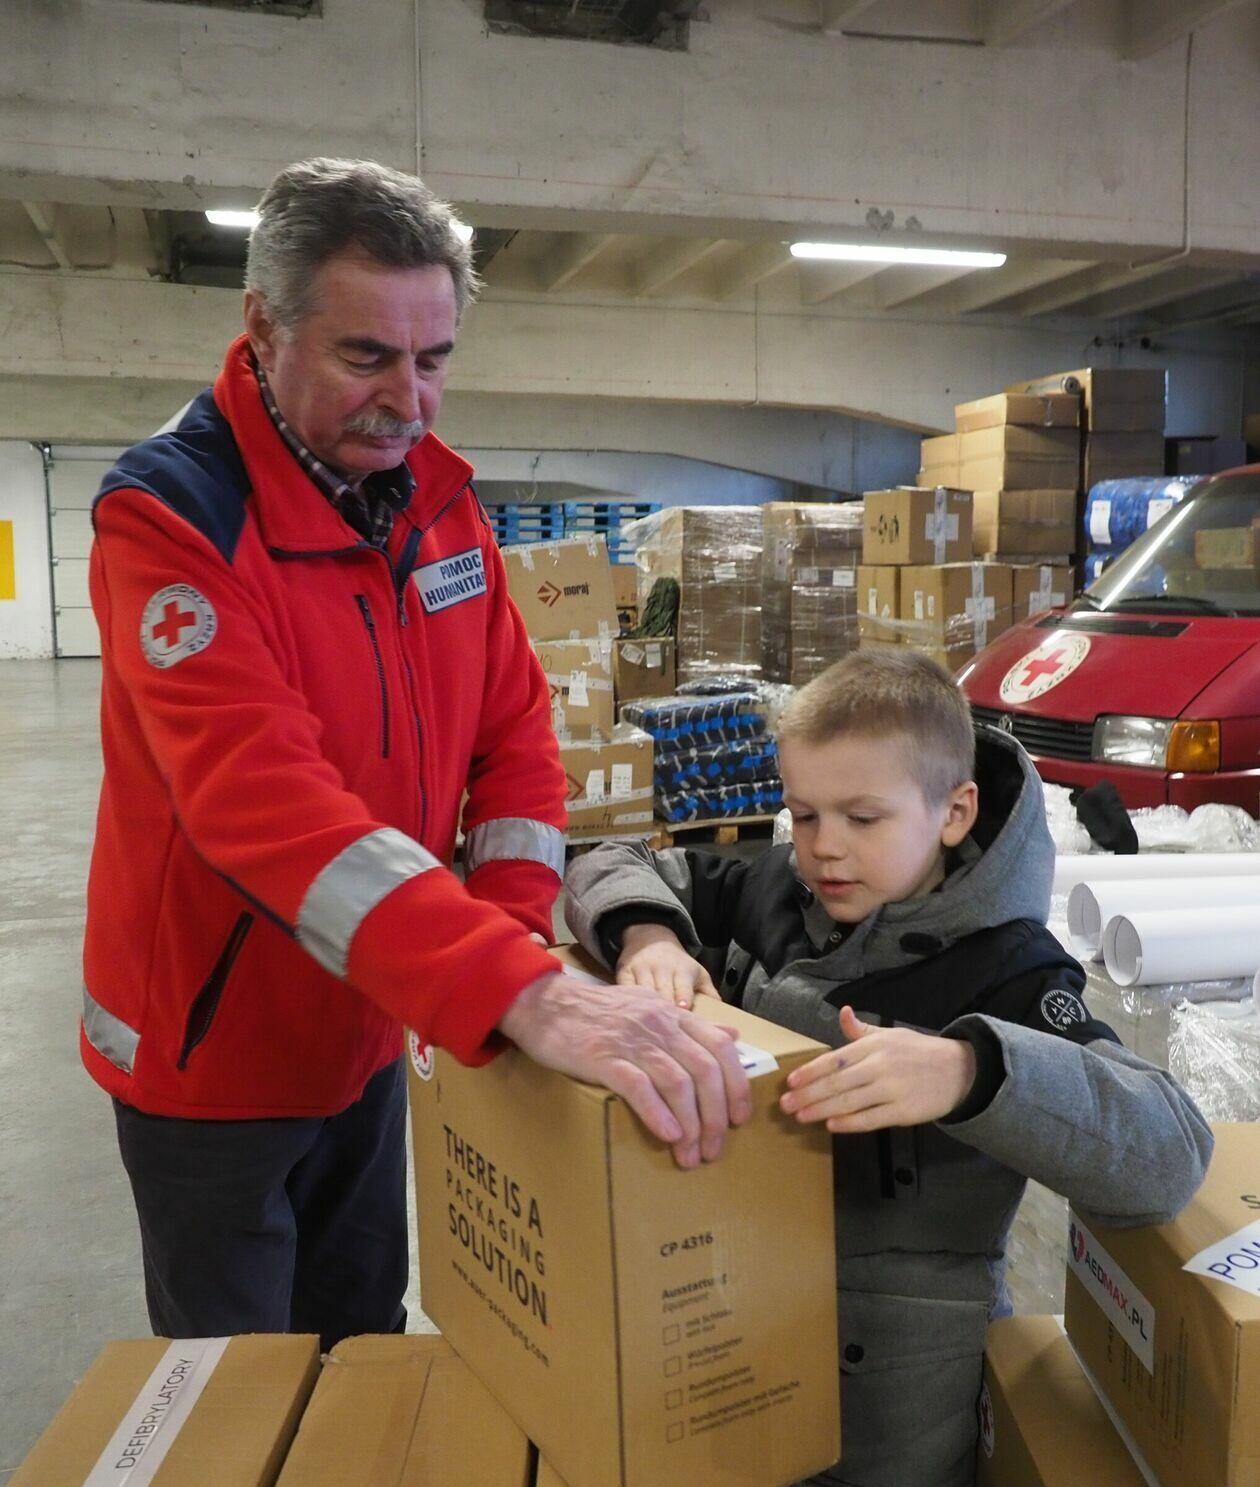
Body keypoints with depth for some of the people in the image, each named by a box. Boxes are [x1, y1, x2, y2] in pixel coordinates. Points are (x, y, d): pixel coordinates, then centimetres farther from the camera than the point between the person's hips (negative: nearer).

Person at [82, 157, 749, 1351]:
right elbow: (263, 800, -38)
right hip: (212, 1056, -5)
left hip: (369, 1034, 6)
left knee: (367, 1362, 25)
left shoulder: (442, 499, -3)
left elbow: (513, 730, -3)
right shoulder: (171, 515, -24)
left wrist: (518, 934, -19)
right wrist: (521, 993, -49)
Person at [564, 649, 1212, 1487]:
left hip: (887, 1371, -5)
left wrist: (967, 1073, -50)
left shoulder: (1002, 968, -21)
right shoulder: (777, 894, -5)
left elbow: (1169, 1152, -33)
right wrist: (646, 934, -18)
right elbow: (613, 871, 5)